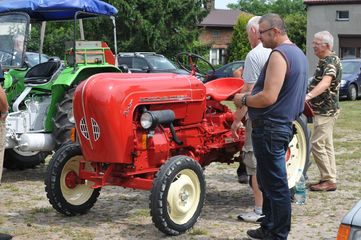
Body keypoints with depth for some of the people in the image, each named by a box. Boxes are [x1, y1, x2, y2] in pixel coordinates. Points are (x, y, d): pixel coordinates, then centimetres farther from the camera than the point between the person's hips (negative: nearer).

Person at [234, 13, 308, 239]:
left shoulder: (279, 54, -17)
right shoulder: (299, 54, 15)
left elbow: (268, 97, -25)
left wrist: (244, 99, -8)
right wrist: (250, 96, 21)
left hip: (270, 128, -11)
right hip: (284, 124, 11)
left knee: (275, 184, -4)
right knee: (270, 180, 18)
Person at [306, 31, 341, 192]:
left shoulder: (331, 61, -17)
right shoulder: (323, 61, 14)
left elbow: (325, 83, -35)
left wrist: (308, 96, -48)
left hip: (326, 110, -10)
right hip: (323, 110, 10)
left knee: (317, 144, -11)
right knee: (326, 145, 12)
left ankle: (329, 180, -7)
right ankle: (329, 180, 17)